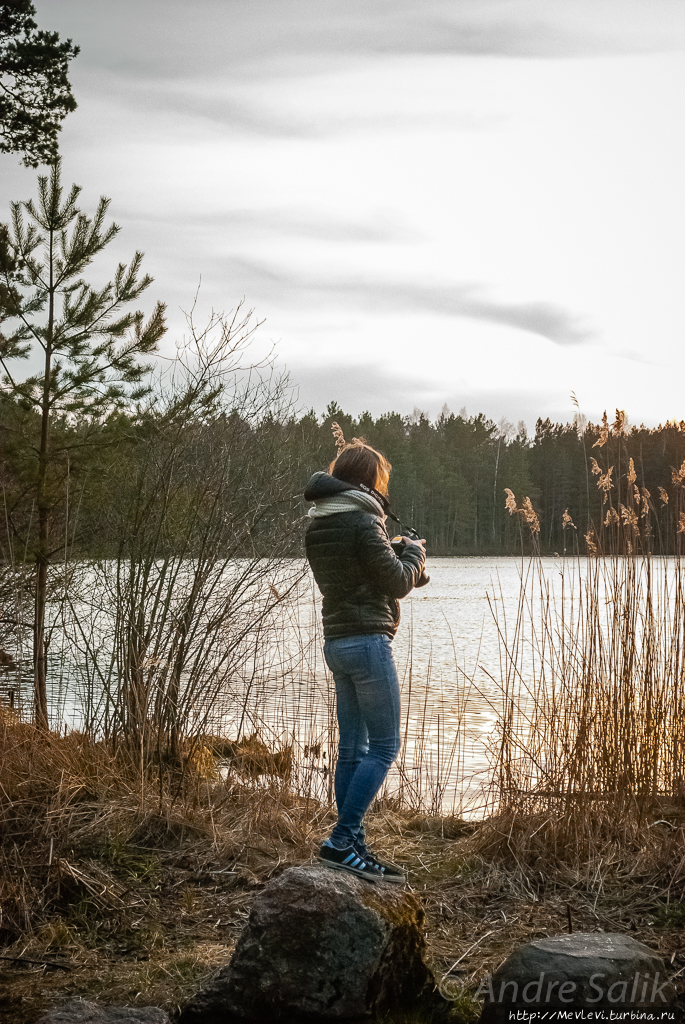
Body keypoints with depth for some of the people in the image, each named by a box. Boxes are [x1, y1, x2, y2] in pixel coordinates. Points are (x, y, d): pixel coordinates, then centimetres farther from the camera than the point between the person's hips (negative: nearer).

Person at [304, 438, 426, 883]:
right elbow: (397, 582, -12)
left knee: (353, 748, 11)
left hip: (337, 641, 9)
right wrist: (414, 551, 7)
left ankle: (353, 848, 14)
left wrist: (395, 554, 18)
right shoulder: (362, 520, -13)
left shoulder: (317, 525, 13)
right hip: (367, 641, -9)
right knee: (384, 746, -4)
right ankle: (342, 840, -9)